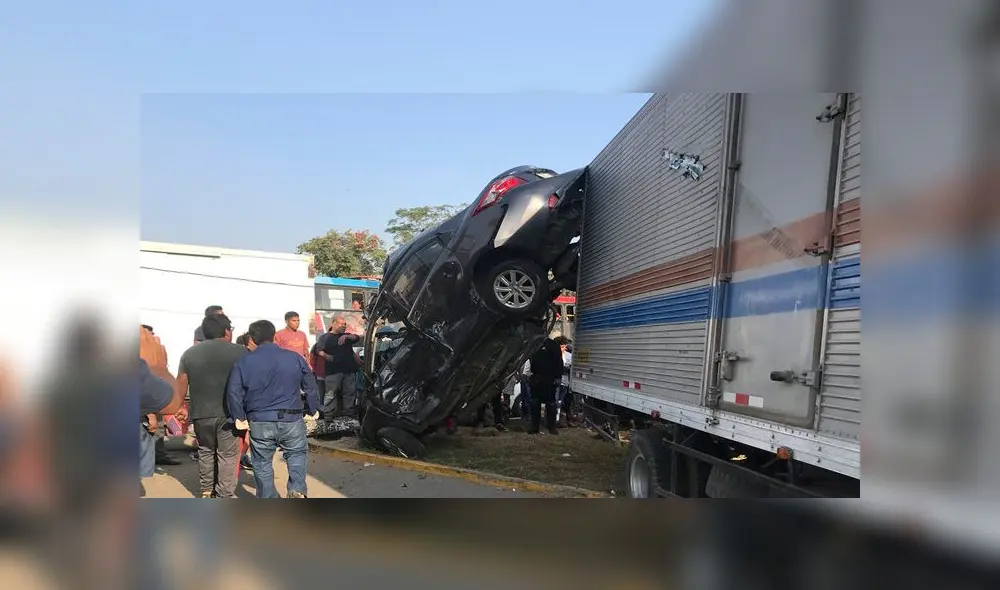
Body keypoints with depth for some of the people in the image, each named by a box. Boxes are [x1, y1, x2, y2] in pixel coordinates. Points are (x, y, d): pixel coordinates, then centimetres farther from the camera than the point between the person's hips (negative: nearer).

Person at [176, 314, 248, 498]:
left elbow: (180, 385, 8)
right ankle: (225, 496, 5)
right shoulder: (240, 352, -4)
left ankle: (207, 491, 26)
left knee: (206, 451, 20)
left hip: (200, 413, 4)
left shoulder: (190, 353, 7)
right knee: (228, 455, 4)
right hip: (229, 413, -4)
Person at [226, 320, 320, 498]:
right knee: (297, 453, 18)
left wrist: (239, 417, 4)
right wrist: (313, 409, 16)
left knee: (262, 463, 14)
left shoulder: (243, 362, -1)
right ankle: (297, 489, -2)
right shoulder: (294, 358, 1)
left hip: (259, 423, 0)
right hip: (292, 420, 1)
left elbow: (233, 392, -4)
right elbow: (310, 386, 7)